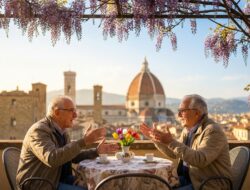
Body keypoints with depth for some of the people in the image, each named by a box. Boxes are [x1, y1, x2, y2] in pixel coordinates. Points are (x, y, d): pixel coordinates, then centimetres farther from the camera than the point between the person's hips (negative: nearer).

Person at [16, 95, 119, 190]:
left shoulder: (60, 131, 7)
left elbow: (72, 155, 18)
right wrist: (83, 141, -37)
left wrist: (96, 151, 4)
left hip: (59, 179, 9)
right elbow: (52, 159, -36)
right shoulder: (39, 131, -20)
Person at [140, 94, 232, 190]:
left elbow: (200, 160, -31)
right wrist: (155, 138, 7)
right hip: (188, 179, 8)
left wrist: (171, 142, -32)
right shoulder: (188, 129, 8)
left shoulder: (213, 131, -18)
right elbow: (174, 153, 18)